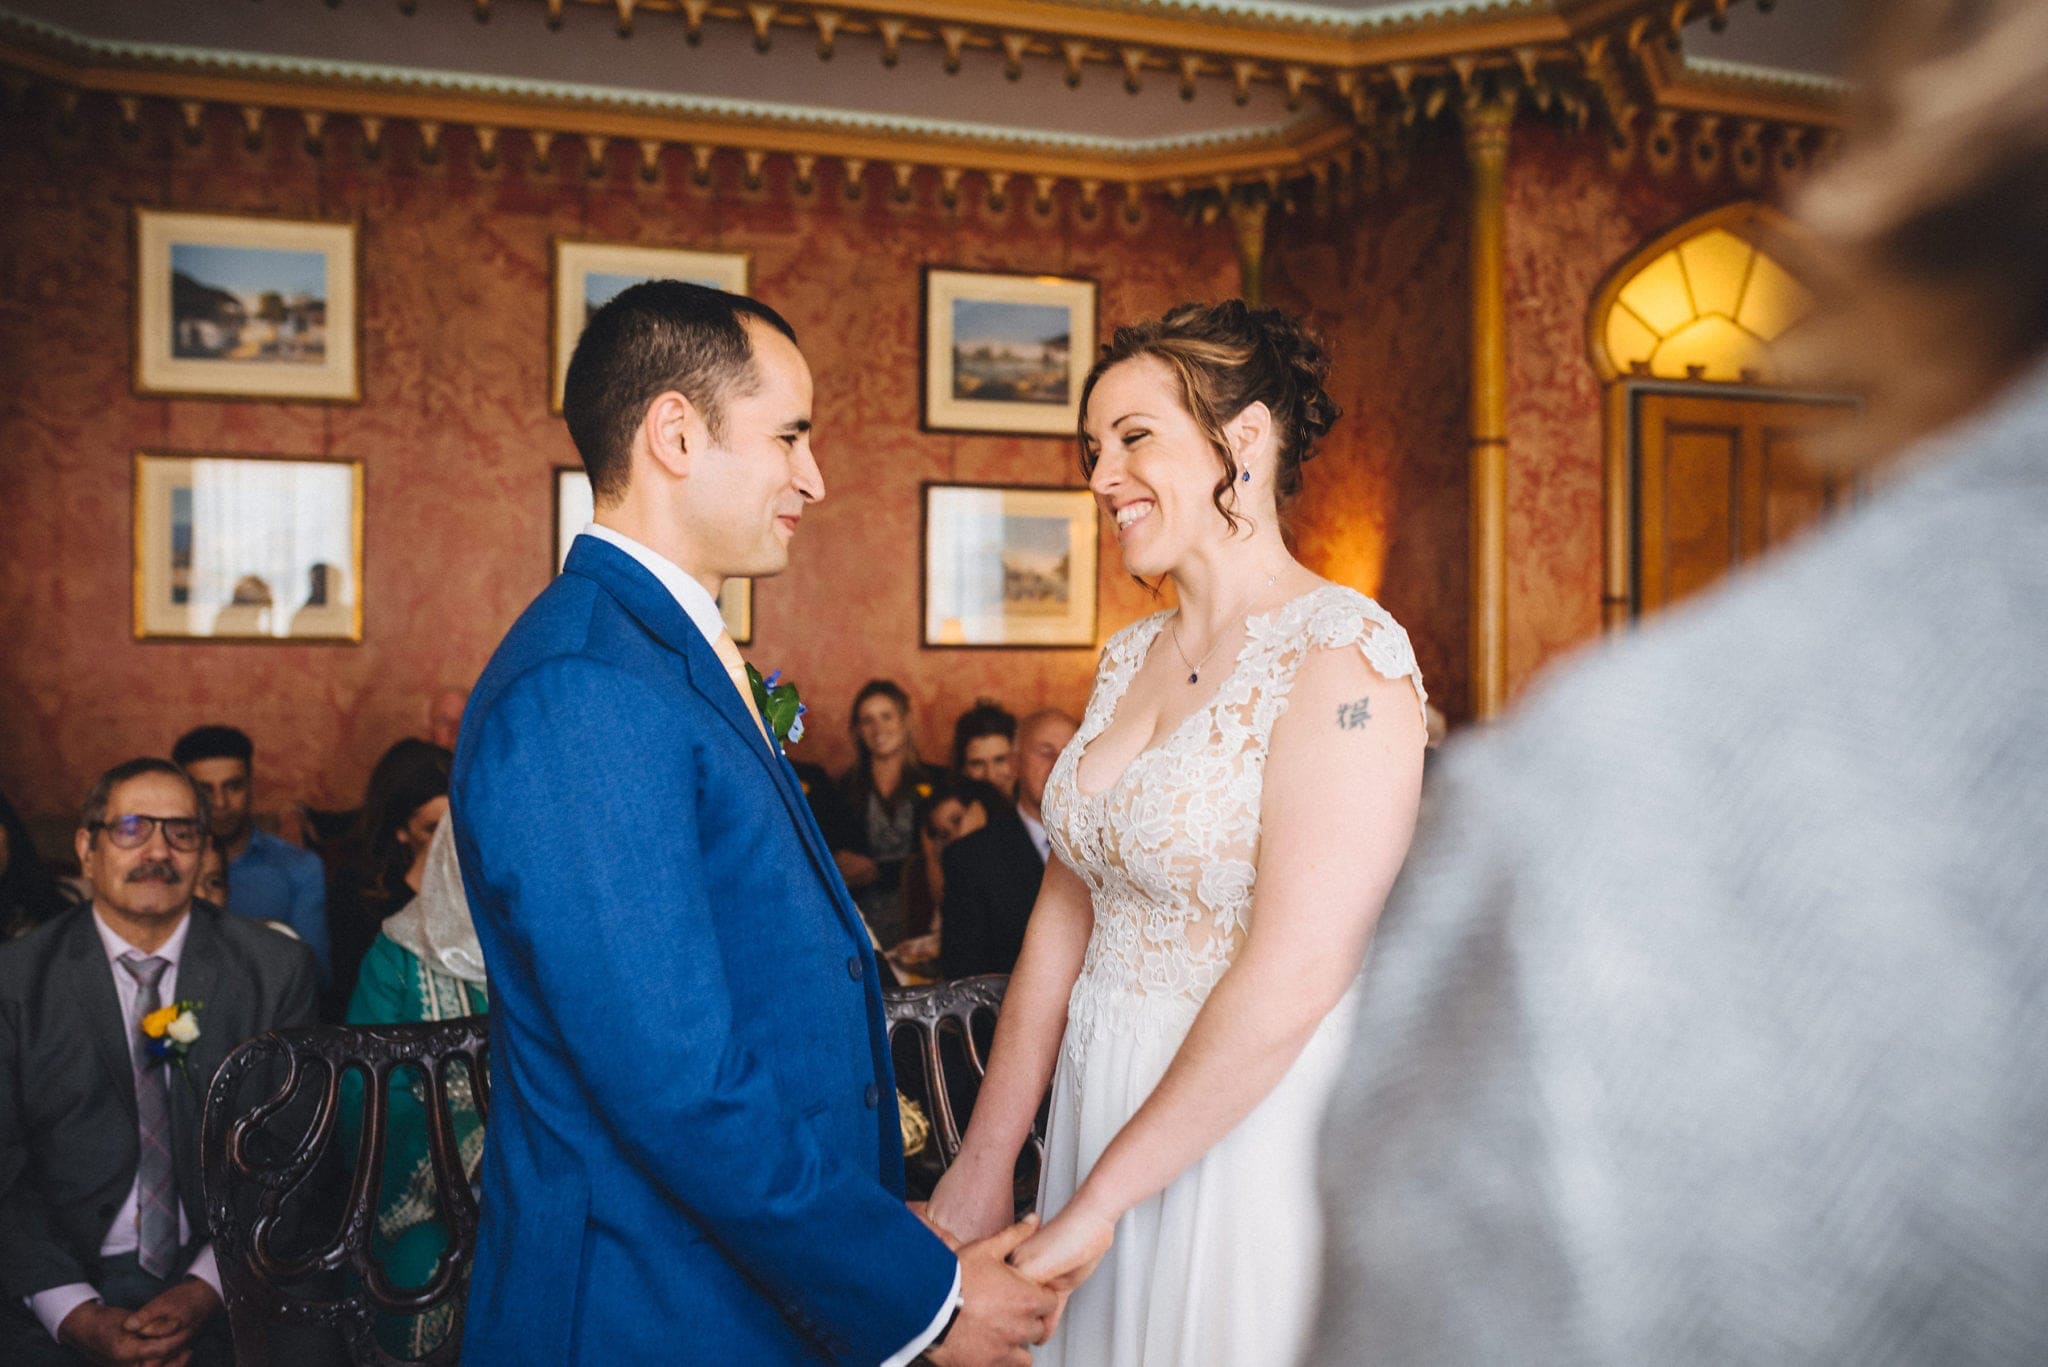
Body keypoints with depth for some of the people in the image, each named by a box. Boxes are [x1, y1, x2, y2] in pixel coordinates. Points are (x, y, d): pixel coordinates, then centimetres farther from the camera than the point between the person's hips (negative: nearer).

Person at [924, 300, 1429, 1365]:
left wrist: (1093, 1203, -17)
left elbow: (1293, 977, -23)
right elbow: (1068, 908, 5)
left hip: (1256, 1129, -7)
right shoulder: (1130, 658, 6)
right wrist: (983, 1165, 2)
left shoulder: (1341, 653, -17)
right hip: (1104, 1110, 7)